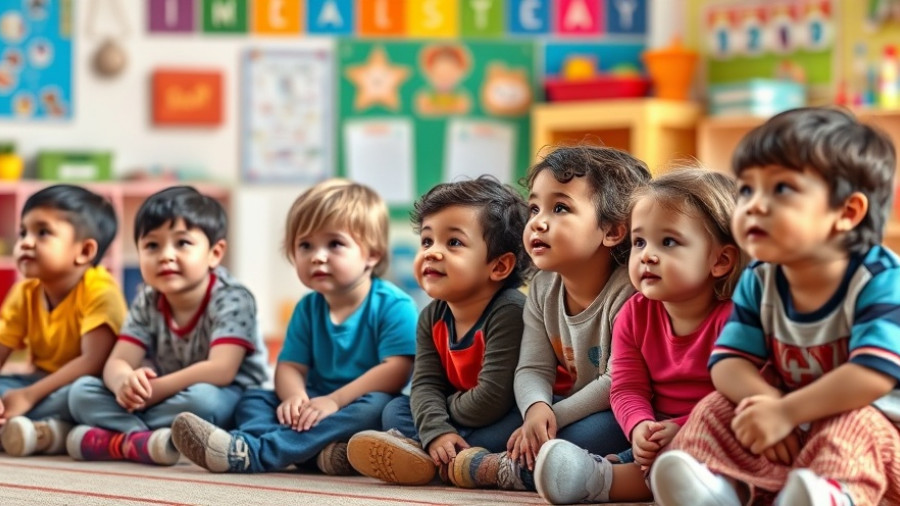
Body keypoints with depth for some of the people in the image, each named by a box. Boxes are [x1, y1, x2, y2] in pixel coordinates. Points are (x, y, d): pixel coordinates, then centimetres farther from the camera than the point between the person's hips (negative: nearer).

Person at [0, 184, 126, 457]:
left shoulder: (99, 291, -18)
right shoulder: (25, 293, 0)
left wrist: (28, 396, -29)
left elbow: (93, 361, -26)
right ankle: (50, 431, -35)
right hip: (44, 384, 6)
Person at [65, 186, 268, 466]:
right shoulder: (147, 303, 3)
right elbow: (117, 362, -5)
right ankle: (144, 440, -32)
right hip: (163, 398, 6)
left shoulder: (231, 300, -15)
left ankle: (115, 439, -28)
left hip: (224, 399, -6)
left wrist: (150, 390, -27)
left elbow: (220, 370, -26)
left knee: (201, 399, -40)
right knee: (82, 391, -10)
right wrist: (126, 383, -31)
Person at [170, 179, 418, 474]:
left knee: (376, 406, -37)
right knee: (253, 399, -6)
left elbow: (396, 369, -18)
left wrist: (335, 400, -25)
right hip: (317, 404, 6)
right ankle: (316, 448, -42)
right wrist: (295, 396, -21)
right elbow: (290, 366, 4)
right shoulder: (308, 309, 11)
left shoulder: (394, 305, -7)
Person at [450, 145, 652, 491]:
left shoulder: (627, 292, -20)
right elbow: (533, 369, -1)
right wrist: (537, 408, -25)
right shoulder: (543, 288, 3)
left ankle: (502, 468, -26)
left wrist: (555, 417, -21)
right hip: (565, 407, 7)